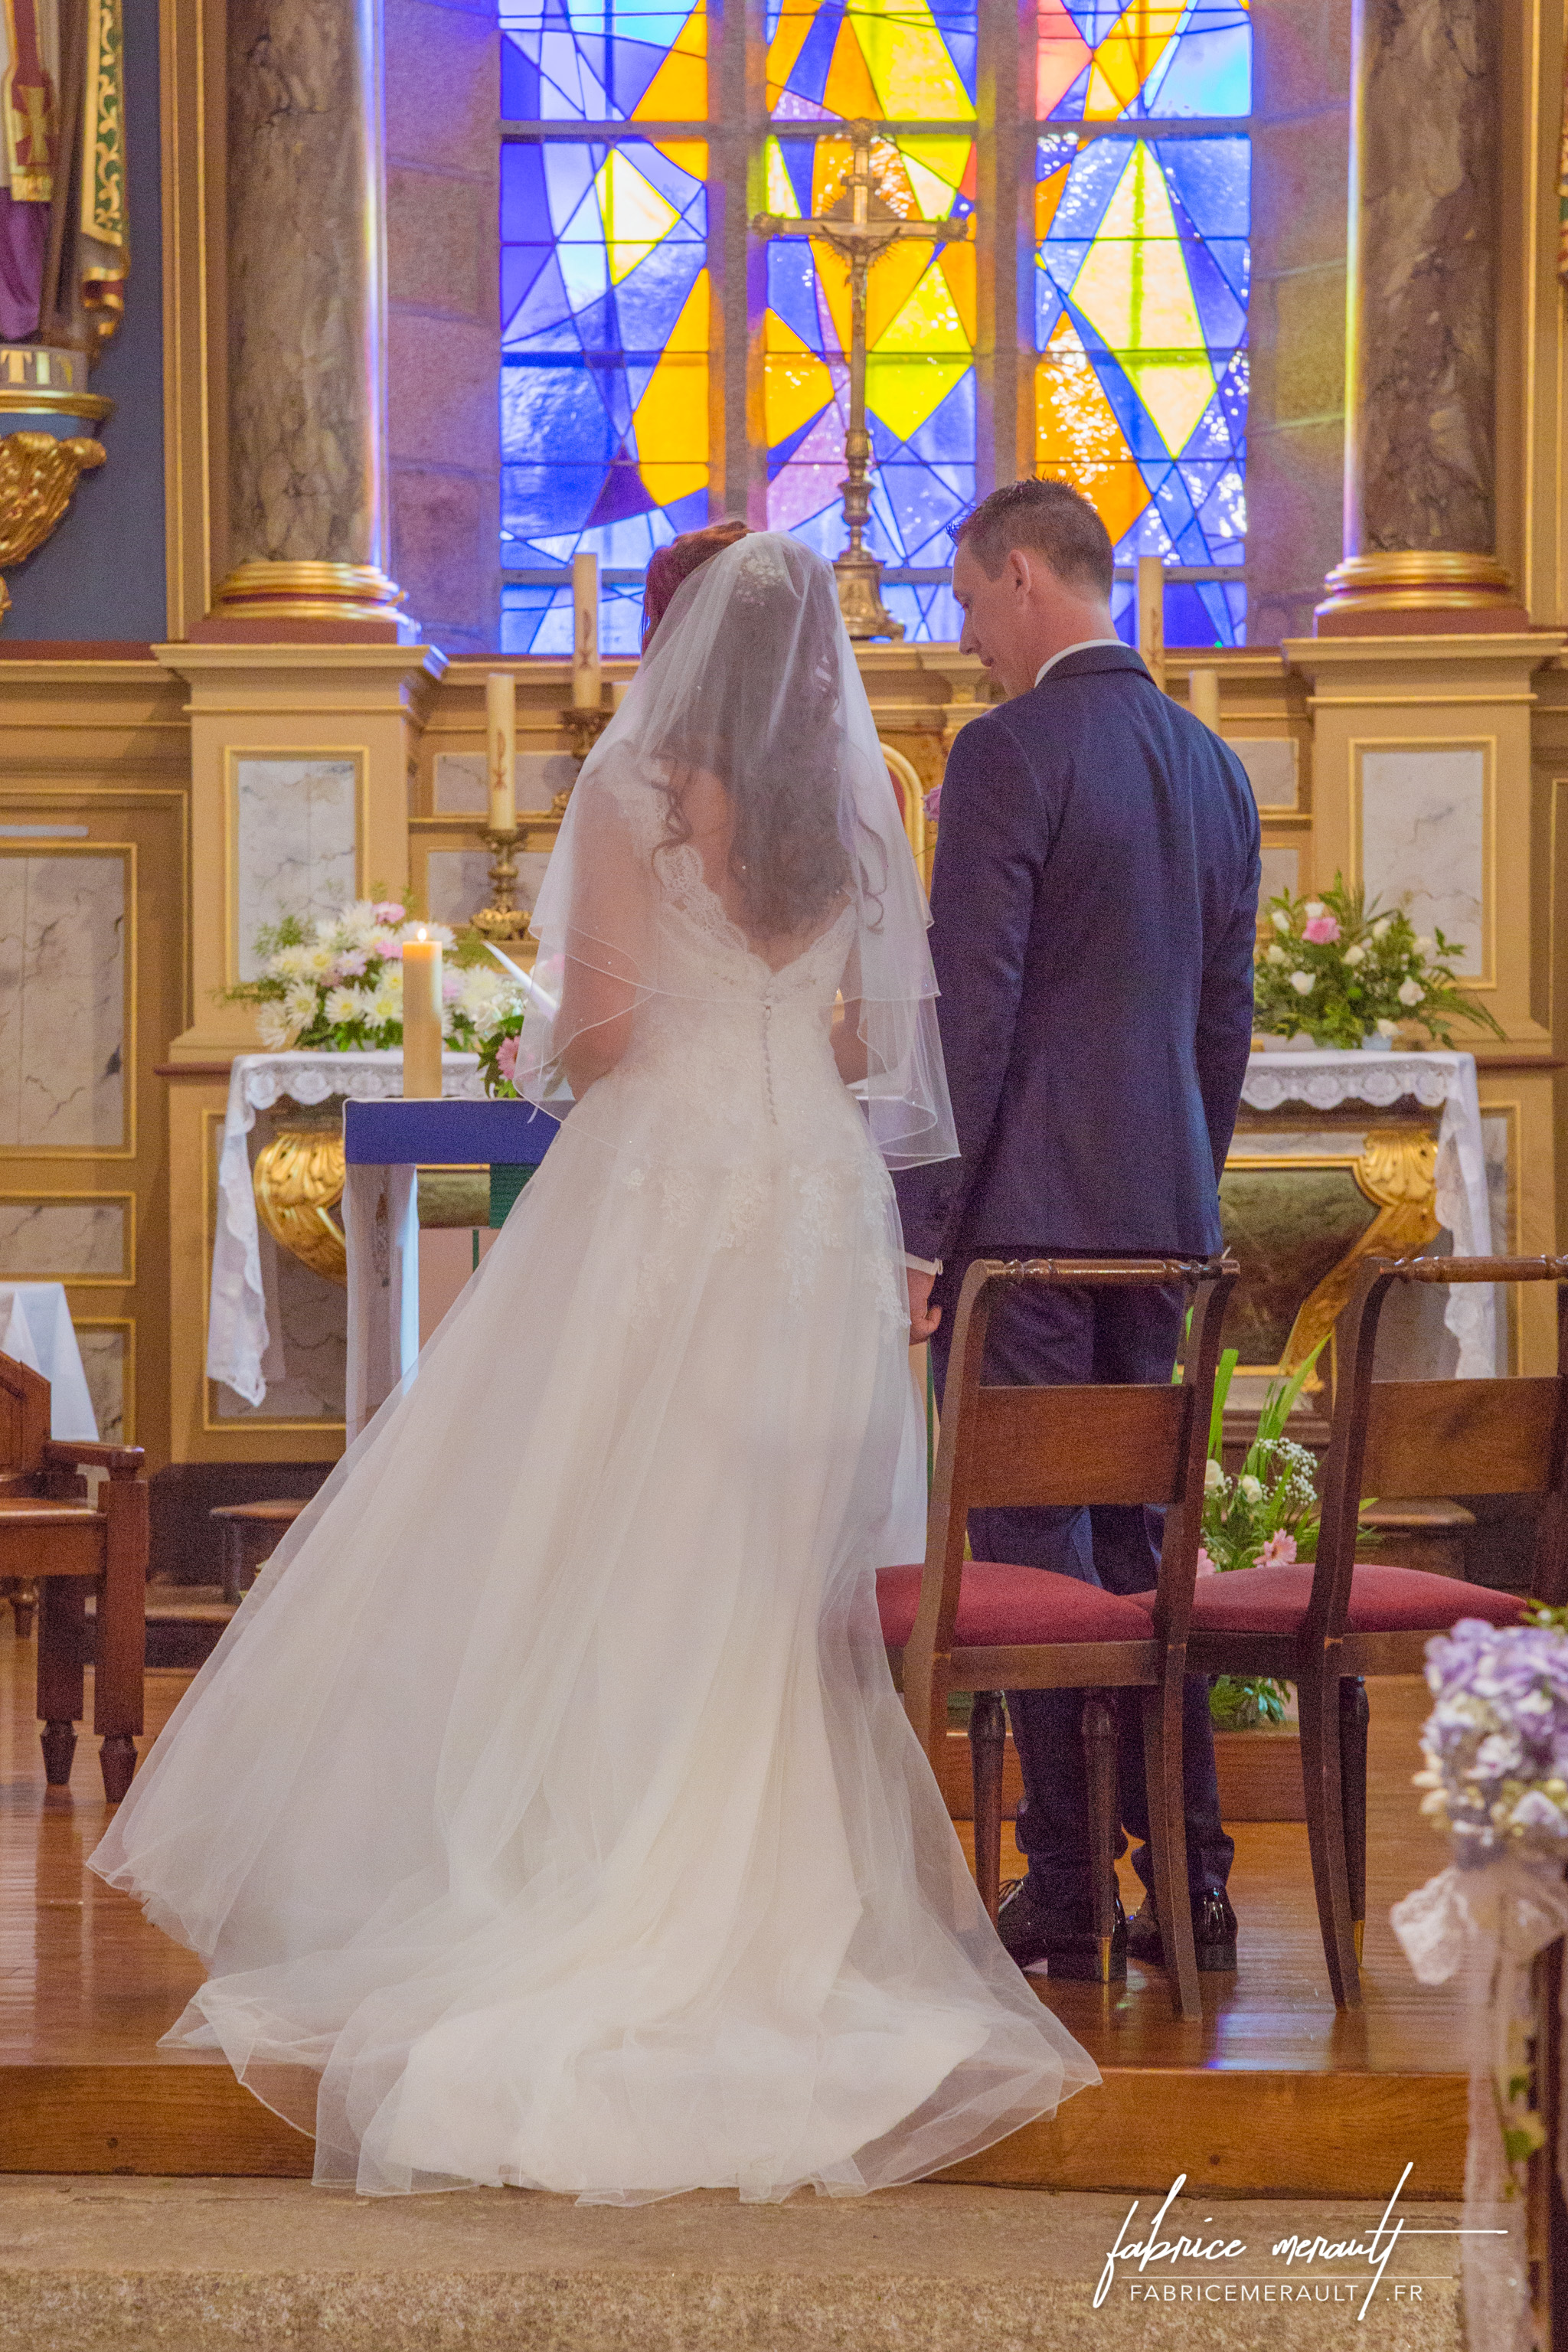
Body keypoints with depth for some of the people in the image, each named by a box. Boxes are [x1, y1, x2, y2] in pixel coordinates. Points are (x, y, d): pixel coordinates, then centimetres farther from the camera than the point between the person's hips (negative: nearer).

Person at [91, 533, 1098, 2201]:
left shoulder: (632, 785, -5)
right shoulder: (853, 815, 8)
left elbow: (601, 1017, -11)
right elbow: (874, 1047, 10)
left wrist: (550, 1061, 10)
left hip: (661, 1186, -4)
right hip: (817, 1192, 4)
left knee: (592, 1551, 1)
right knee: (766, 1578, 6)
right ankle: (774, 1901, 6)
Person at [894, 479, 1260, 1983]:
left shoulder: (1007, 754, -12)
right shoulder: (1211, 764, 12)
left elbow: (969, 1008, -16)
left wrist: (921, 1229, -12)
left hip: (1025, 1205, -8)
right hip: (1163, 1210, 8)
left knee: (1028, 1546, -3)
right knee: (1136, 1539, 13)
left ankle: (1066, 1898, -3)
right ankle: (1186, 1880, 14)